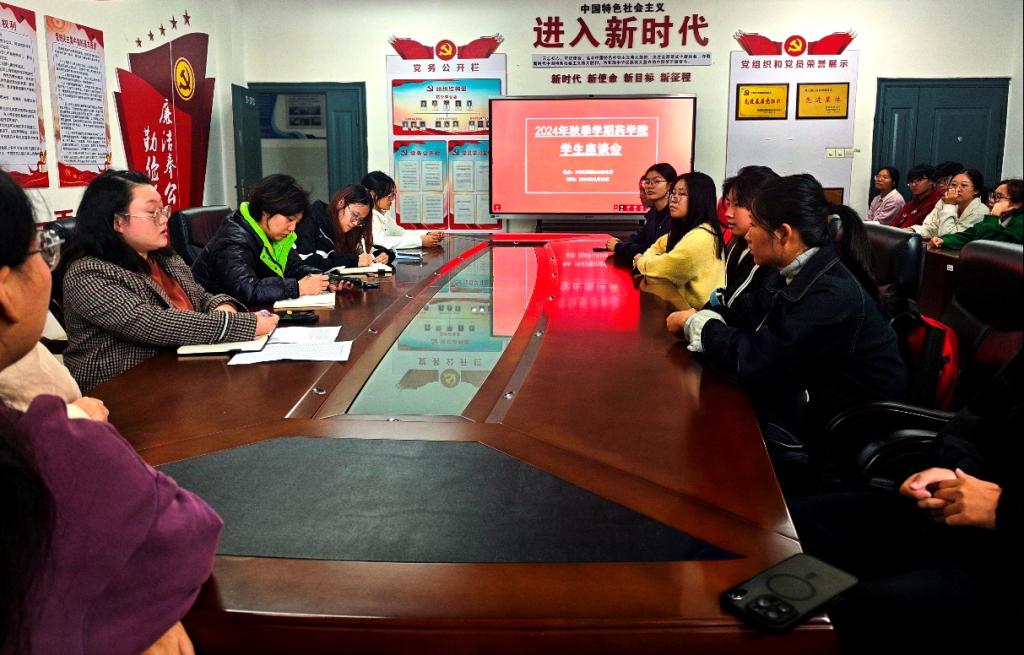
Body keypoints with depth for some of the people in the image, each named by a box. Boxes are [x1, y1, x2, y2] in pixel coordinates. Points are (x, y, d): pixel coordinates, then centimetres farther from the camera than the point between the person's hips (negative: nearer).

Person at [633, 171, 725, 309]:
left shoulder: (701, 237, -22)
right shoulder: (682, 230, 9)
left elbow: (662, 267, -18)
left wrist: (641, 261, 3)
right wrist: (646, 259, -1)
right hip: (682, 301, 8)